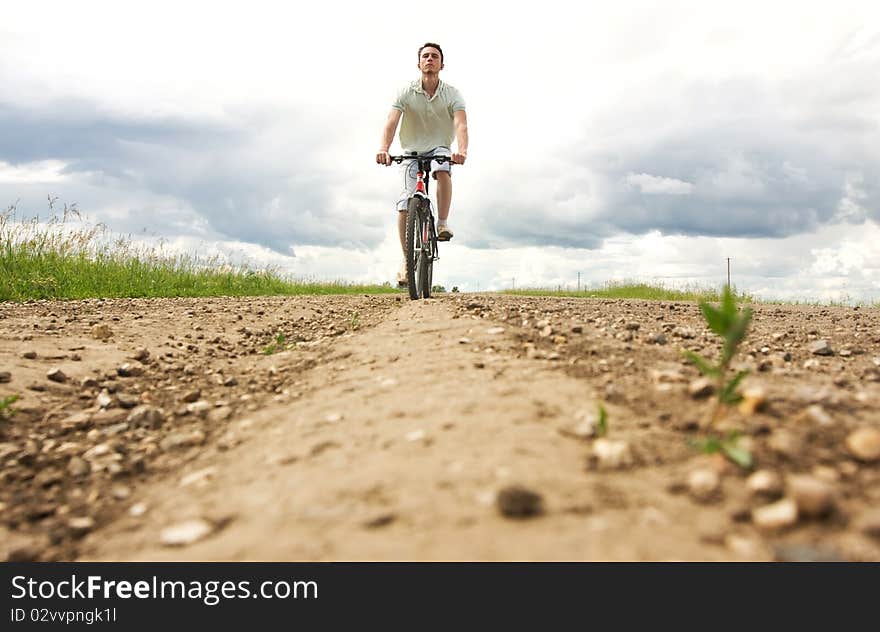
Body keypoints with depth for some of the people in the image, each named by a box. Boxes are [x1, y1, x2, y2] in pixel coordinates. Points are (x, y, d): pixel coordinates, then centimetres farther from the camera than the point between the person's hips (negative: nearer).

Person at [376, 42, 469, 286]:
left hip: (440, 148, 0)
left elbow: (461, 124, -24)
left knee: (443, 170, -37)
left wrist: (462, 150, -46)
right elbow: (391, 122, -21)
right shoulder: (406, 92, -8)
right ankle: (406, 259, -6)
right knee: (406, 201, -14)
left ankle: (443, 223, -21)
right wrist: (383, 148, -41)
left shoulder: (452, 94, -9)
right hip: (413, 150, 1)